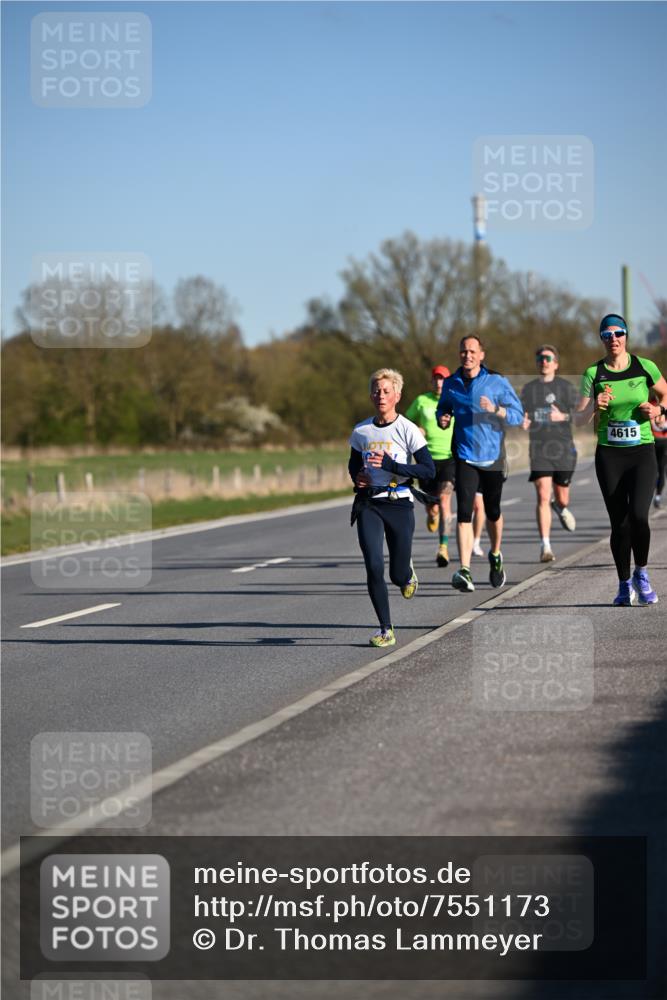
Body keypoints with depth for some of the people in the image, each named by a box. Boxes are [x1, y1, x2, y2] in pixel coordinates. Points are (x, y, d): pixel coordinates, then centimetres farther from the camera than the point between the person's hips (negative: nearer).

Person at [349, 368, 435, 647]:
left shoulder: (407, 430, -7)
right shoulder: (361, 431, 5)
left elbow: (429, 470, -11)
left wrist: (390, 465, -20)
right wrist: (357, 477, -1)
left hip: (399, 504, -2)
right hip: (368, 505, 2)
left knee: (398, 575, 3)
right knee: (374, 567, -12)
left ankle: (407, 574, 42)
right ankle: (386, 629, -1)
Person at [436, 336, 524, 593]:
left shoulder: (497, 382, -3)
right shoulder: (450, 384, 4)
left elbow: (518, 415, -4)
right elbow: (442, 408, 21)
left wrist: (495, 410, -22)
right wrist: (442, 418, -2)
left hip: (493, 456, 0)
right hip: (465, 456, 0)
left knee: (492, 511, 13)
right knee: (464, 511, -14)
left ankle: (495, 556, 41)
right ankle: (464, 570, -21)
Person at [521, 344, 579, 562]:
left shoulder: (566, 387, 3)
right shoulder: (528, 389, 10)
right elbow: (522, 415, 19)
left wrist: (563, 417, -17)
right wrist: (523, 423, -4)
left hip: (563, 448, 0)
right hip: (539, 448, 0)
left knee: (562, 499, 9)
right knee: (543, 497, -13)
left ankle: (561, 507, 48)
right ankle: (545, 546, -13)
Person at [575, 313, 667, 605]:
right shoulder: (593, 373, 0)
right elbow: (580, 418, -1)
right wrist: (595, 406, -22)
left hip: (642, 452, -1)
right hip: (609, 455, 1)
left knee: (638, 516, -18)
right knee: (619, 523, 1)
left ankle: (642, 574, 5)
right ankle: (625, 585, 17)